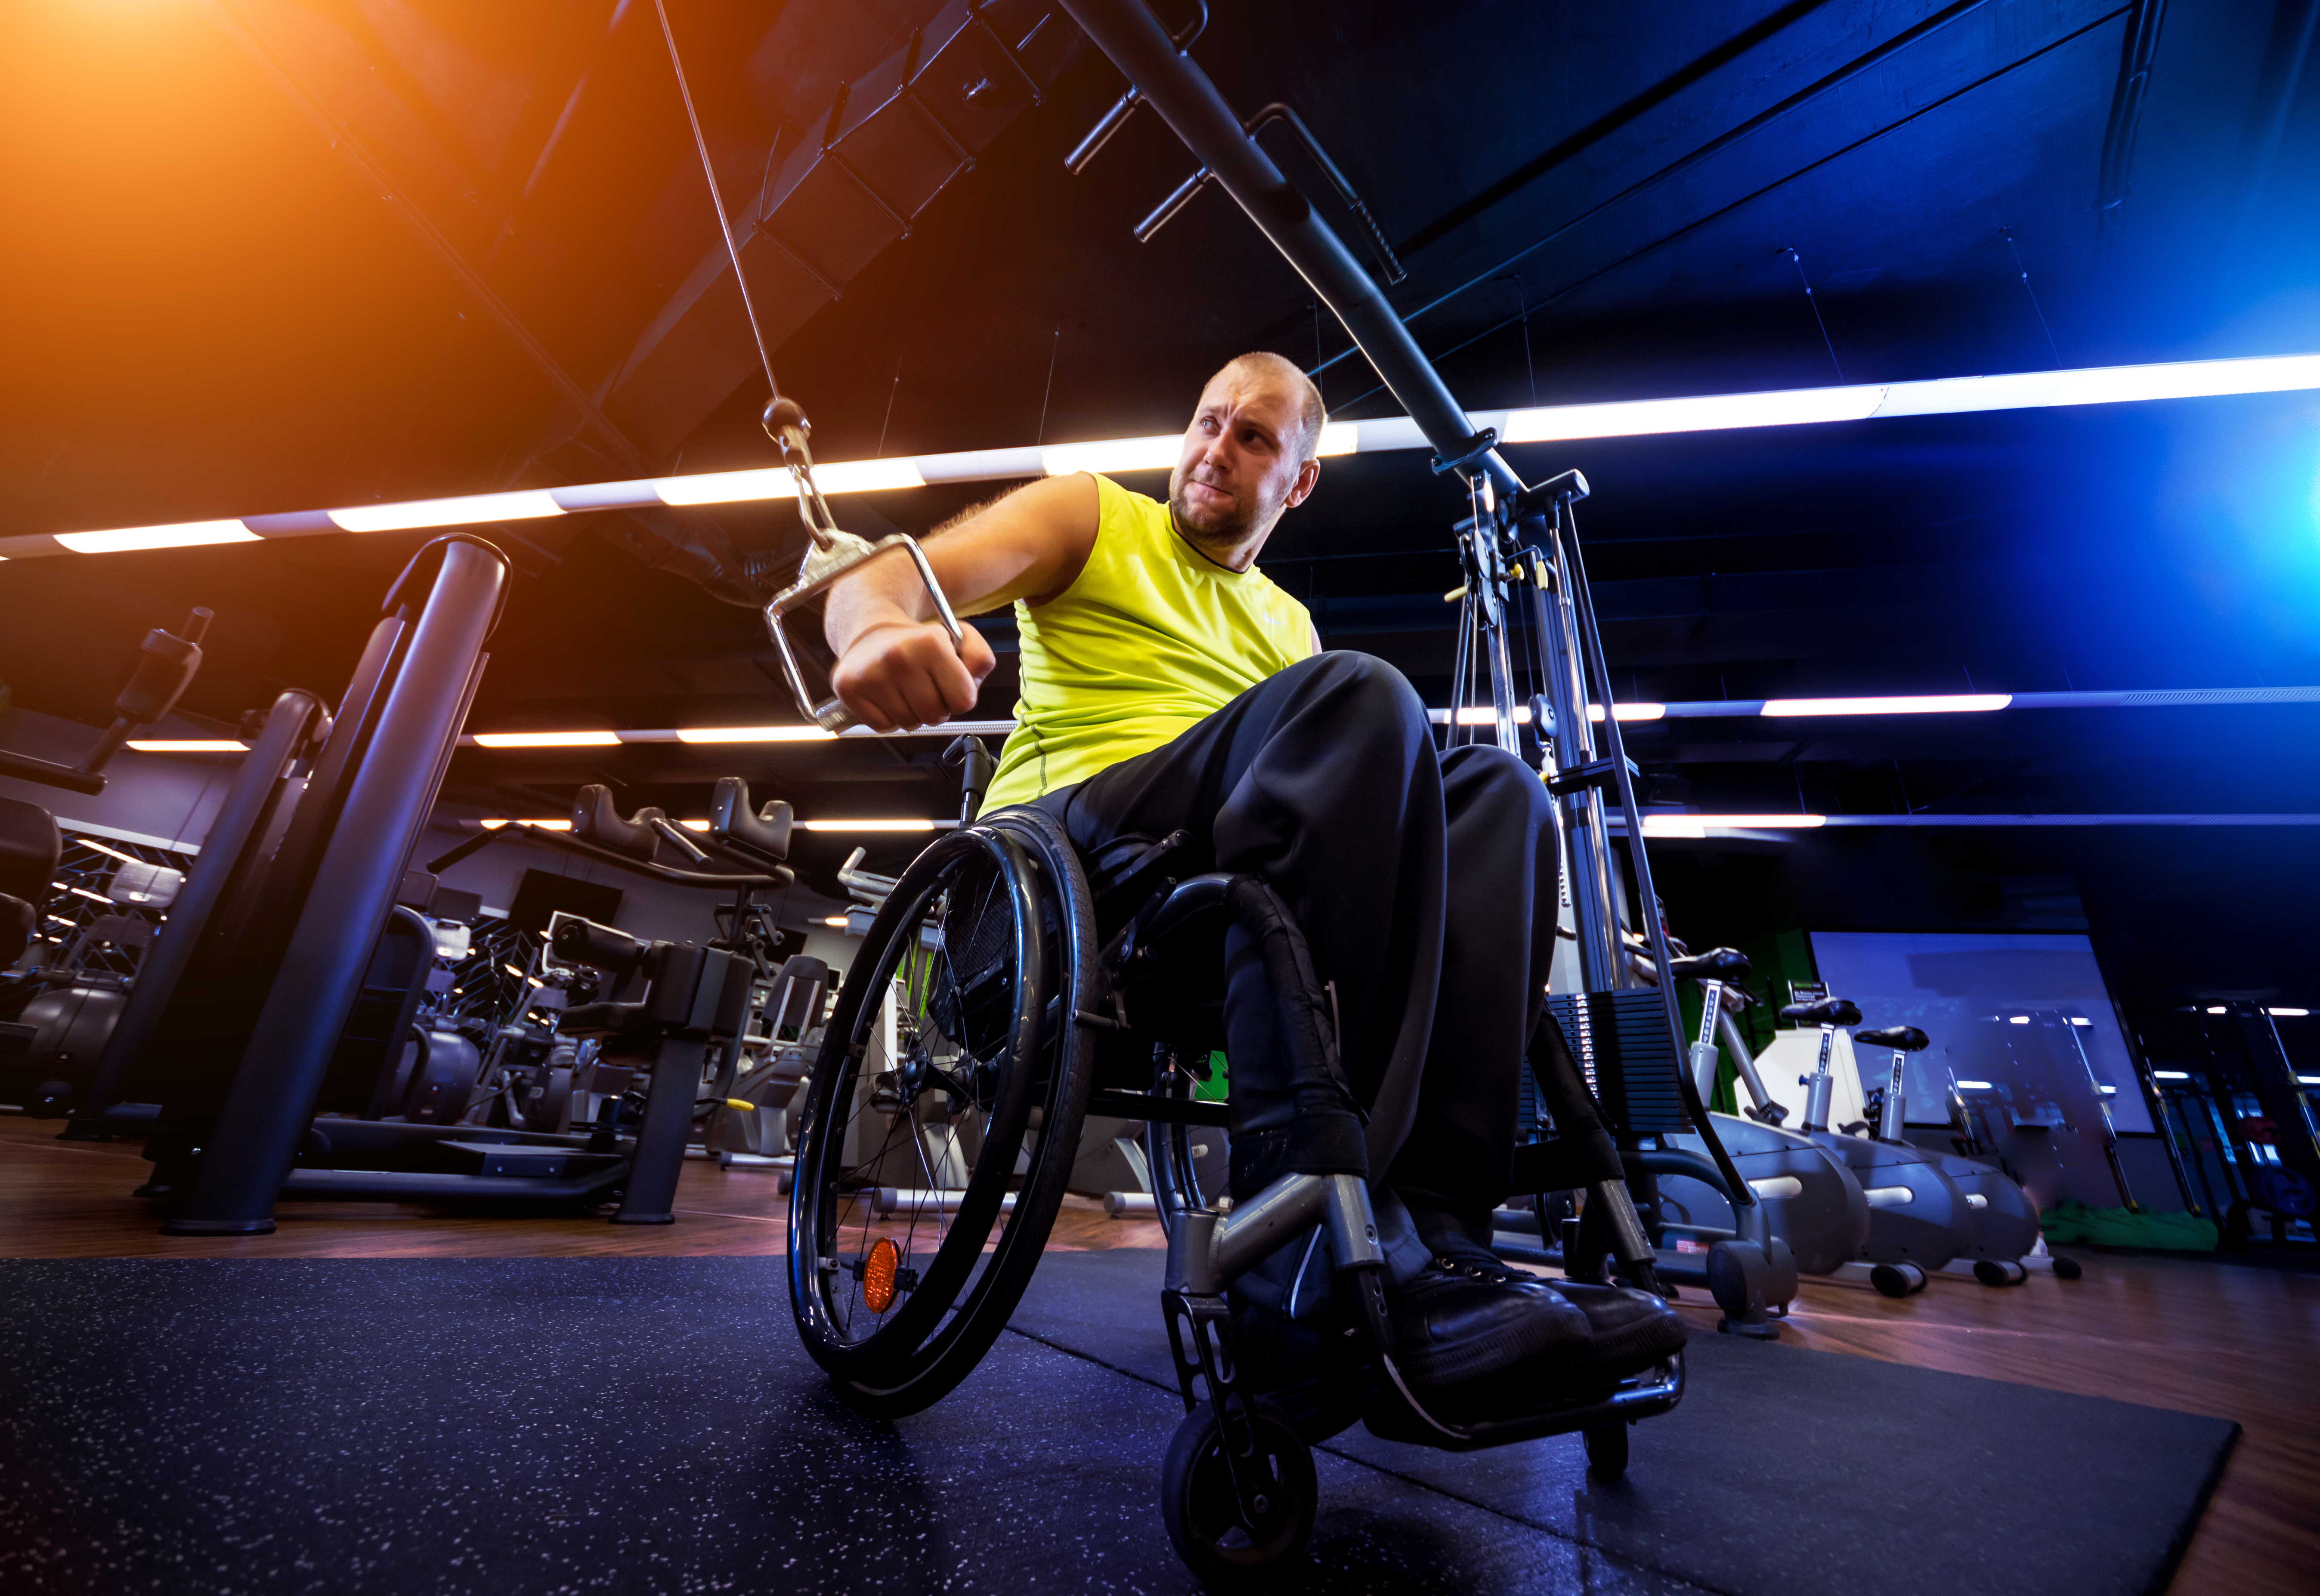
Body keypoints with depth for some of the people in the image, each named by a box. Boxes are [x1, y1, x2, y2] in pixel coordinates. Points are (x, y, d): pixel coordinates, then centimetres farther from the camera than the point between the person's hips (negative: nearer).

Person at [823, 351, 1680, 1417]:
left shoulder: (1290, 625, 30)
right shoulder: (1094, 518, 17)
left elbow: (1352, 779, 22)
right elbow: (885, 573, 2)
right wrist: (879, 628, -26)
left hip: (1236, 883, 5)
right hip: (1073, 845, -4)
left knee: (1500, 789, -16)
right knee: (1355, 696, -27)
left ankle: (1433, 1238, -26)